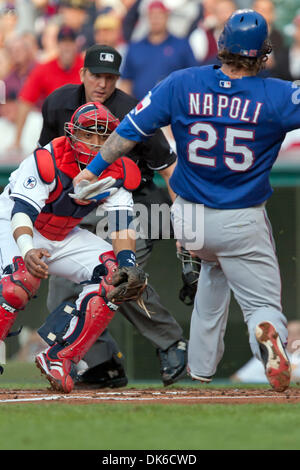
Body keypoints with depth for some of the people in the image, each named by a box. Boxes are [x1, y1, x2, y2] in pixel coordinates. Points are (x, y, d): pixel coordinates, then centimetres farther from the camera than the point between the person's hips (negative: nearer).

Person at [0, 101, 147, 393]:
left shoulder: (118, 173, -13)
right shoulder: (47, 162, -29)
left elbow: (122, 224, -19)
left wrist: (127, 263, -39)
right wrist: (27, 250, -58)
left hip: (64, 237, 6)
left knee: (114, 277, -14)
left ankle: (59, 359, -12)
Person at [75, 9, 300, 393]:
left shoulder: (181, 85, -7)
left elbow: (131, 129, -2)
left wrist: (94, 169, 7)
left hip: (190, 218, 4)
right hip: (243, 224, -4)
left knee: (214, 267, 34)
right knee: (263, 303, 3)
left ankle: (201, 364, 31)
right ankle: (266, 333, -36)